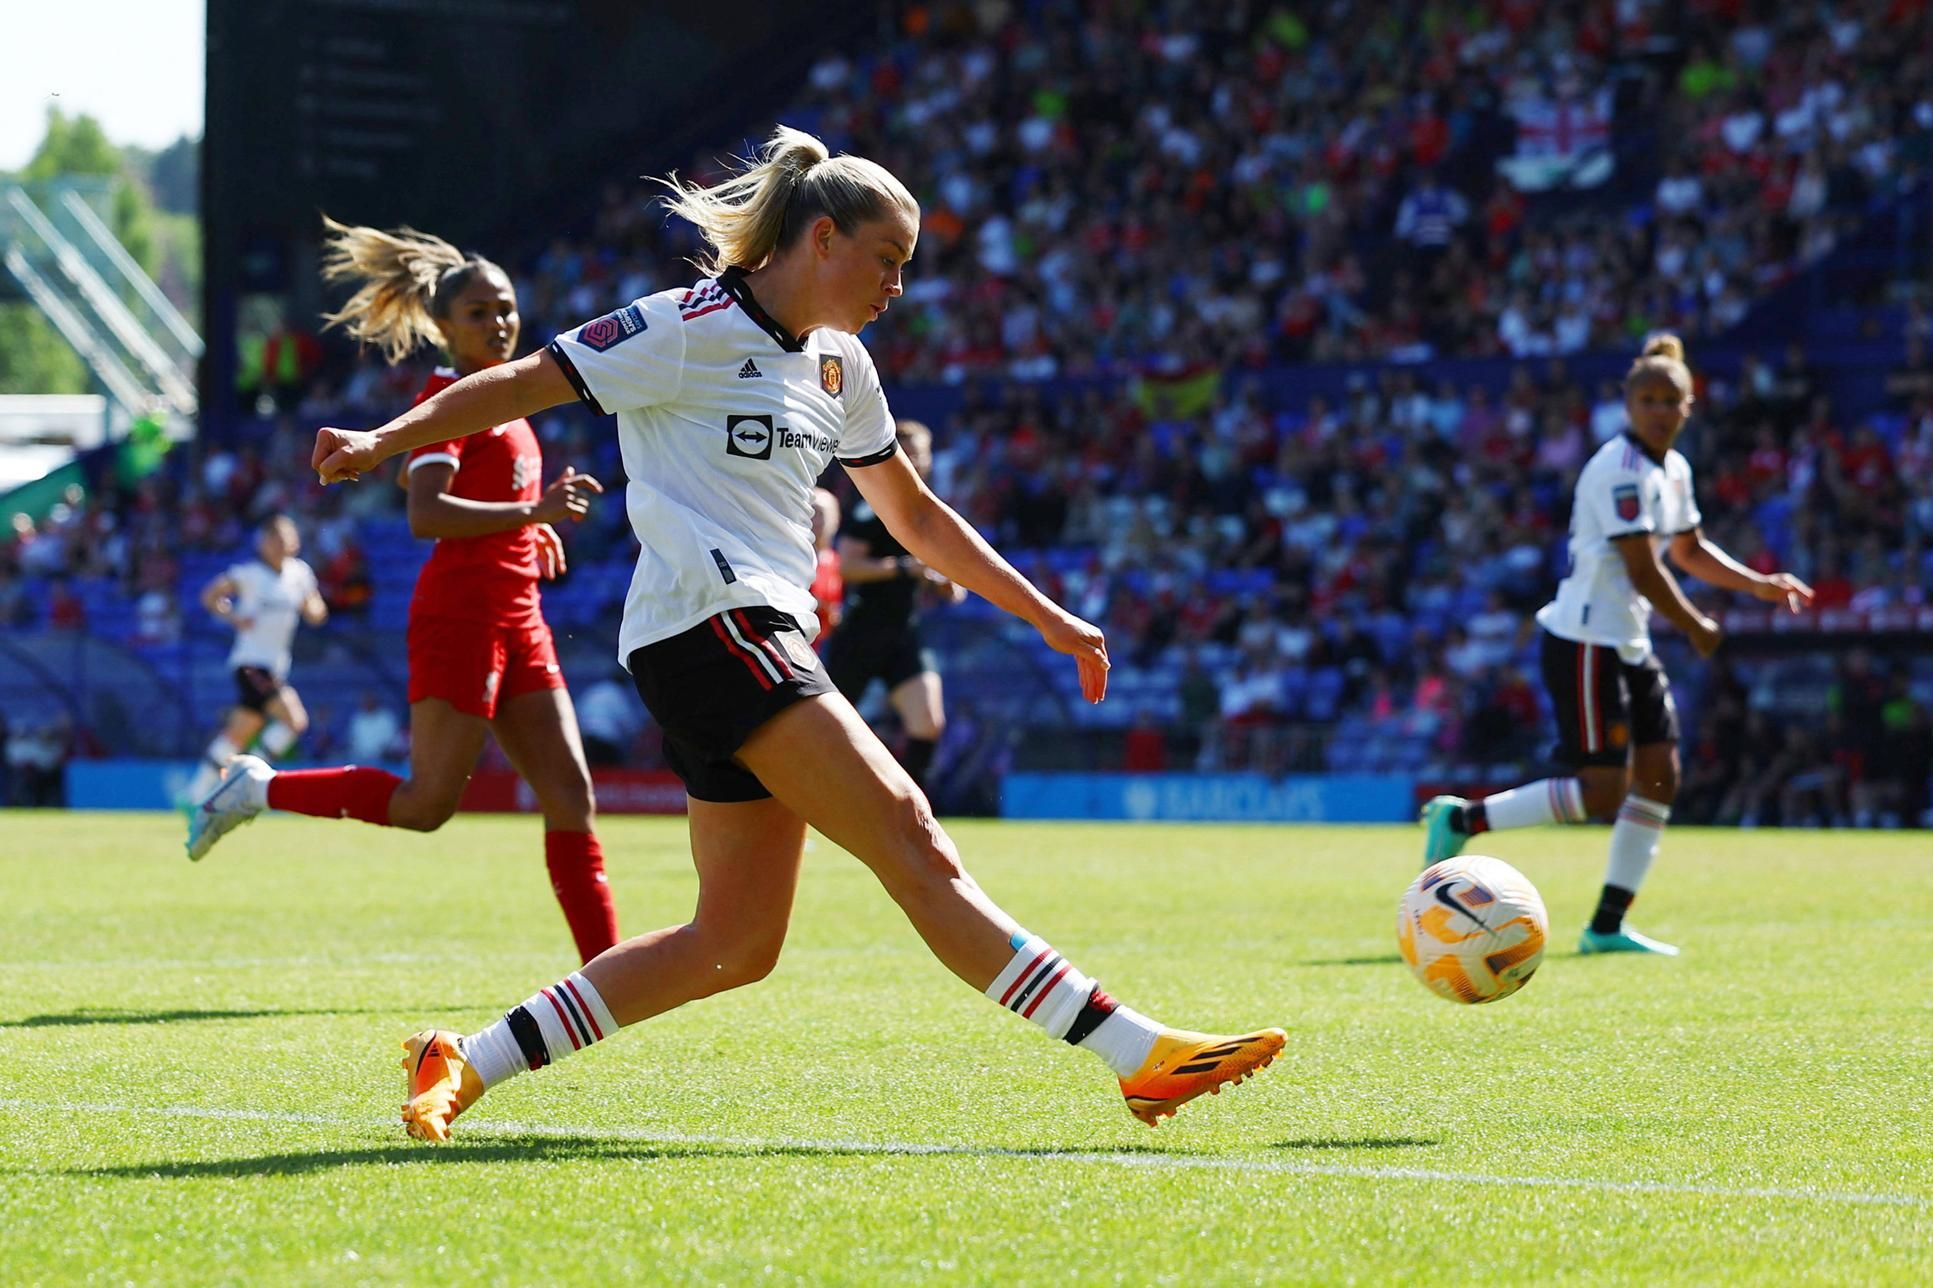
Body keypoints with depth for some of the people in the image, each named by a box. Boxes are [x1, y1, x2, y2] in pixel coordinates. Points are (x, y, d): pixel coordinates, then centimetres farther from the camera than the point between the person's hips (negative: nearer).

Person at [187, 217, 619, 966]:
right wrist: (531, 513, -31)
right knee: (428, 805, -8)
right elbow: (424, 515, -23)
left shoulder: (498, 396, 18)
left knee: (570, 797, 1)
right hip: (461, 615, -9)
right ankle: (259, 789, 7)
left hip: (516, 619, 9)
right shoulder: (451, 395, -9)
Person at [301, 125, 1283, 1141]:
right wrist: (383, 441, -17)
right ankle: (1136, 1055, -20)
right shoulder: (693, 327, -5)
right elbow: (518, 386, -5)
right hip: (709, 626, -10)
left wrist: (1048, 619, 27)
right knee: (912, 845, -15)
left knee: (735, 944, 4)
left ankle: (464, 1065, 9)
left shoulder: (839, 367, 19)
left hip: (767, 644, 10)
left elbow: (915, 517, 29)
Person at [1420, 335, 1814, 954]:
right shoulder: (1621, 470, -18)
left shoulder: (1673, 469, 12)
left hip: (1629, 646, 10)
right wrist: (1697, 628, -9)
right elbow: (1642, 572, -21)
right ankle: (1462, 819, -1)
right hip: (1586, 644, -10)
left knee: (1660, 775, 6)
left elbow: (1689, 550, 27)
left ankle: (1608, 926, 11)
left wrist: (1760, 584, 18)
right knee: (1603, 789, -13)